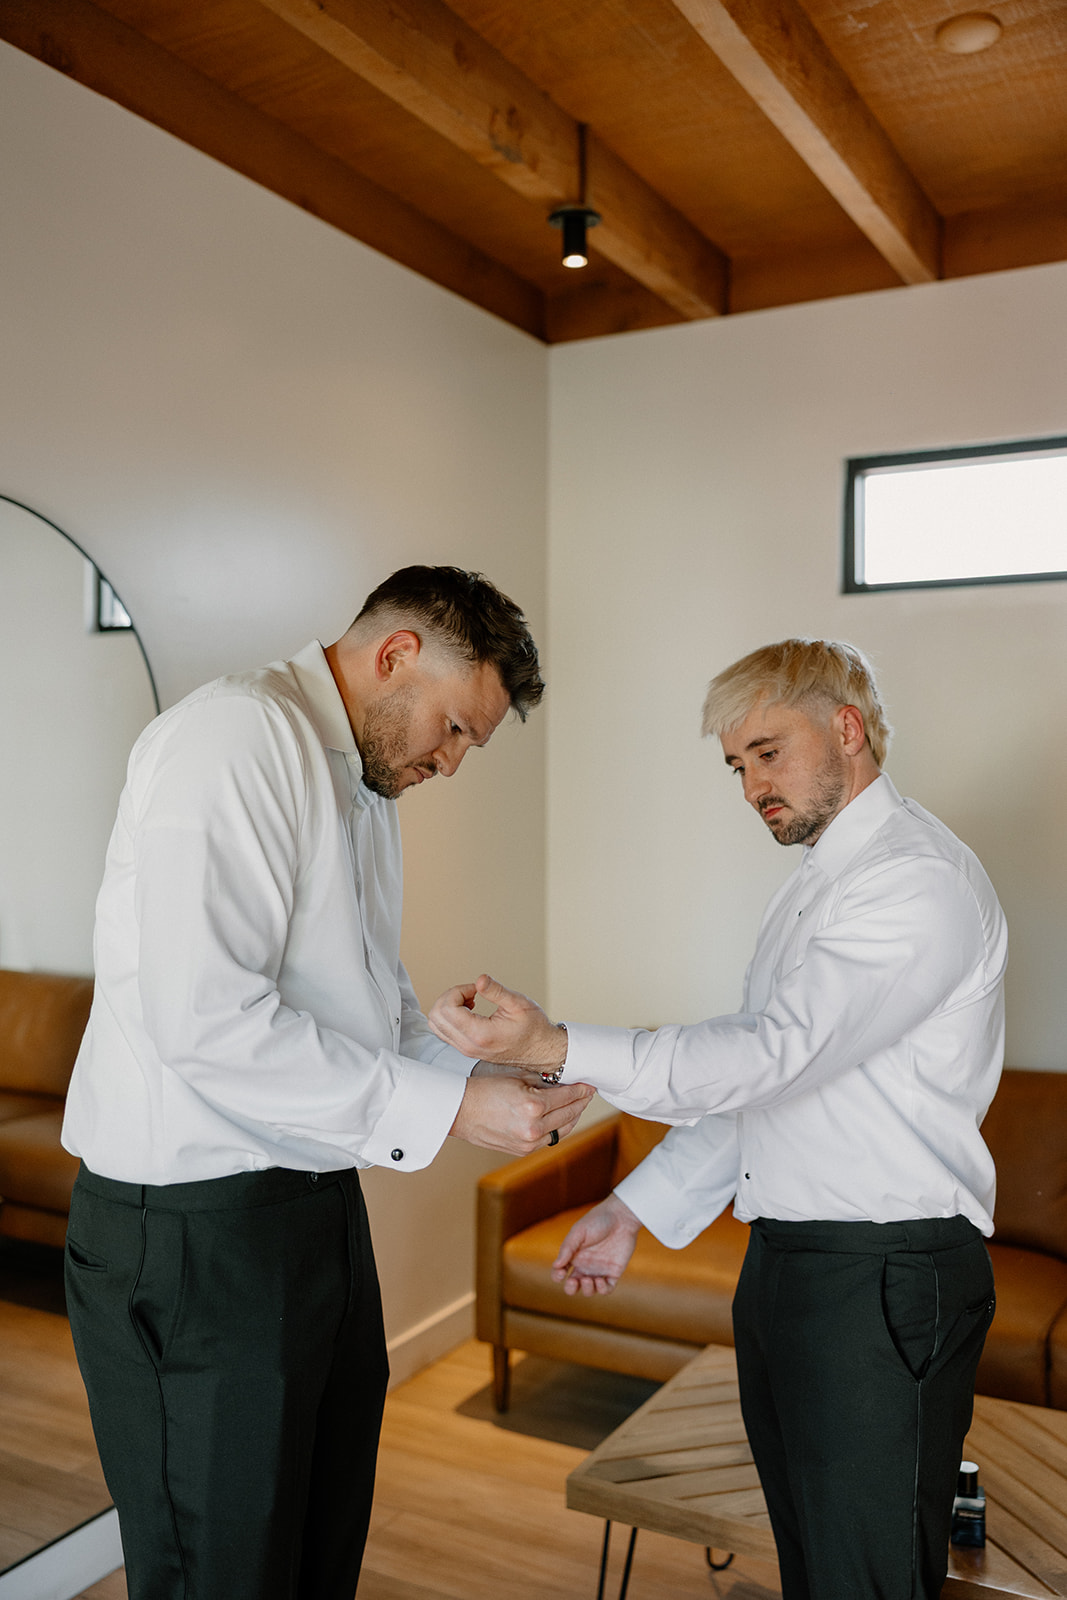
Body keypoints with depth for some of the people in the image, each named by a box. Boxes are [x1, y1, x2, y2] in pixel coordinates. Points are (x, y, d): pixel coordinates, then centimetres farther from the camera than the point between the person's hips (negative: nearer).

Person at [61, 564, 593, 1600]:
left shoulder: (367, 790, 15)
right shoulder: (235, 737, -17)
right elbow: (205, 1016, -27)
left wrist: (493, 1089, 4)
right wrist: (443, 1109, -21)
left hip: (317, 1204, 9)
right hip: (195, 1228, -9)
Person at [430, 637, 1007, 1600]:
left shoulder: (921, 880, -16)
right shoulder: (816, 885, 15)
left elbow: (776, 1054, -26)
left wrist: (555, 1047, -33)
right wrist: (636, 1207, 14)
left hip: (883, 1280, -9)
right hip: (787, 1264, 9)